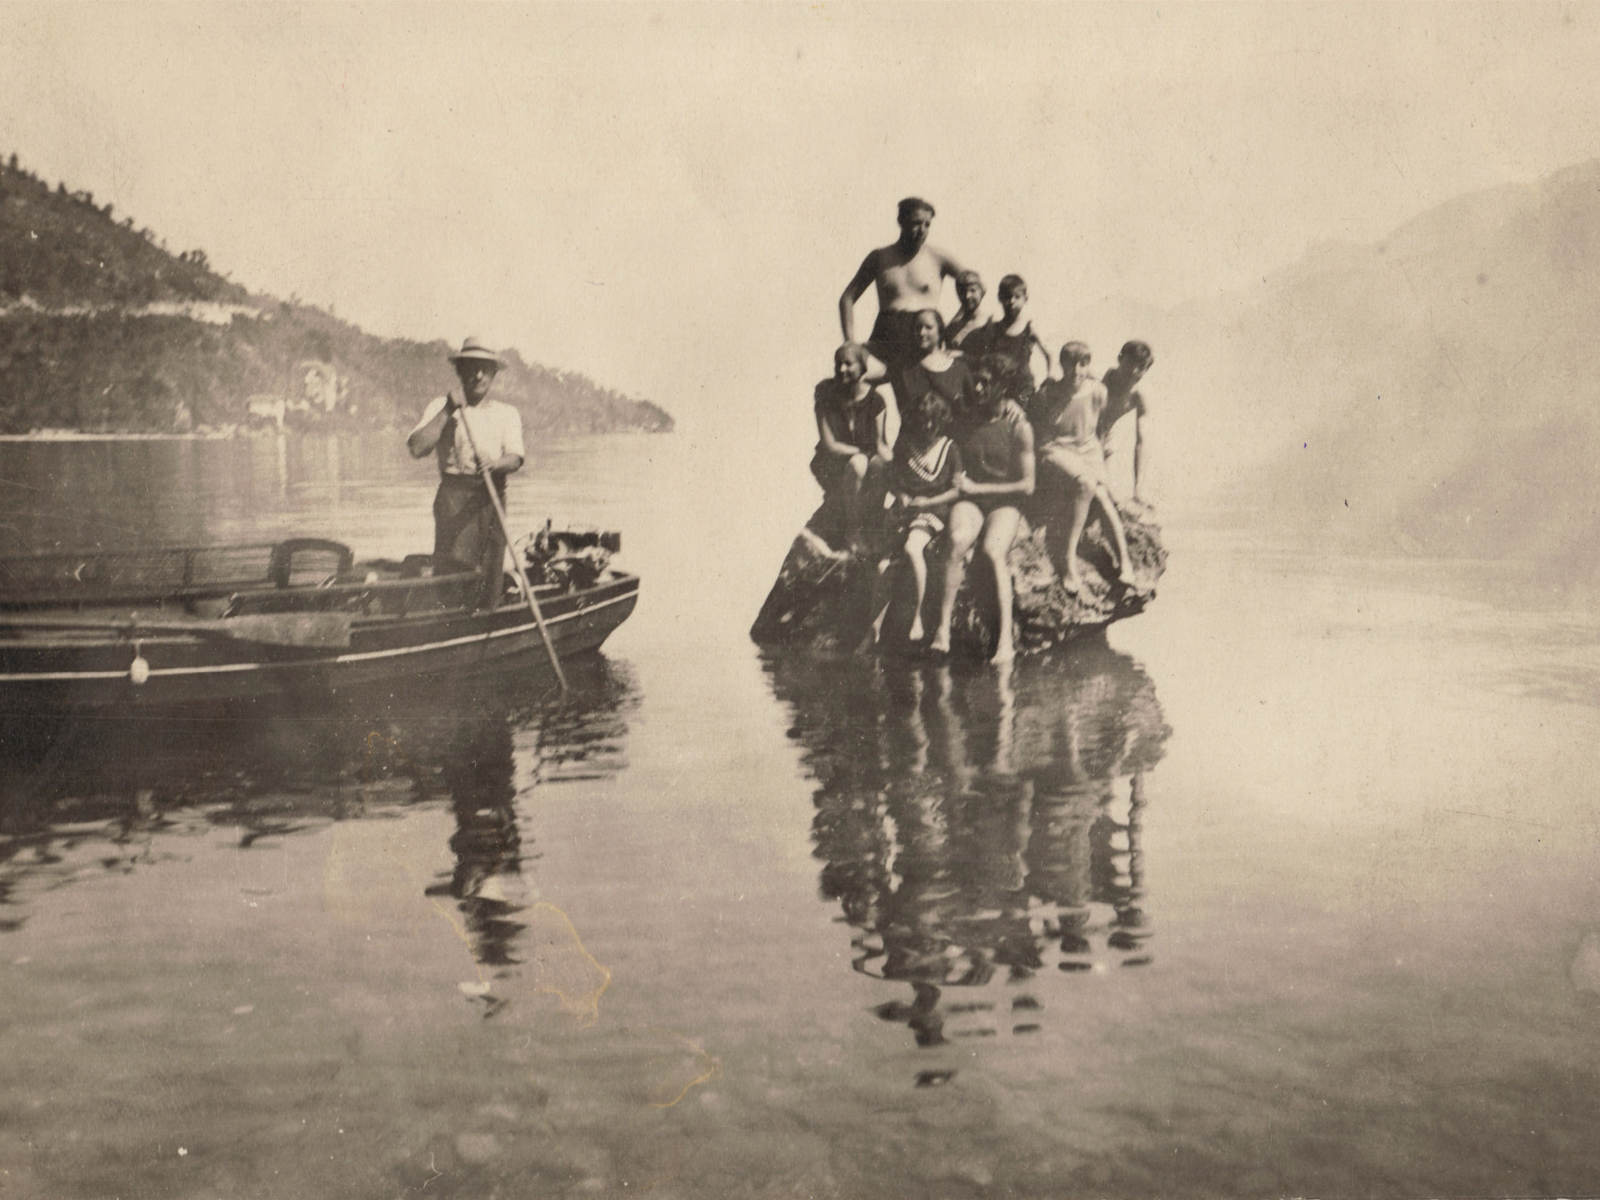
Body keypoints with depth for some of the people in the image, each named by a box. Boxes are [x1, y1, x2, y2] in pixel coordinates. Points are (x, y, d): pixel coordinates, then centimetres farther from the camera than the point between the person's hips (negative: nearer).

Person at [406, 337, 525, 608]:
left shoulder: (507, 414, 16)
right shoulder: (440, 407, 10)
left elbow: (516, 456, -1)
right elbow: (417, 448, -5)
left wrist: (496, 464, -24)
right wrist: (447, 412, -9)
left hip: (493, 496, 3)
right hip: (455, 492, -3)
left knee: (490, 570, 2)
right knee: (454, 563, -14)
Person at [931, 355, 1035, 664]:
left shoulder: (1019, 426, -4)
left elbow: (1027, 485, -5)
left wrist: (977, 487, -5)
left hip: (1005, 502, -2)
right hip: (969, 500, 2)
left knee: (993, 550, -33)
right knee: (958, 540, -32)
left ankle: (1005, 639, -36)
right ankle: (943, 628, -39)